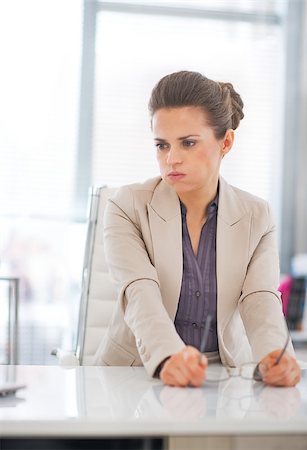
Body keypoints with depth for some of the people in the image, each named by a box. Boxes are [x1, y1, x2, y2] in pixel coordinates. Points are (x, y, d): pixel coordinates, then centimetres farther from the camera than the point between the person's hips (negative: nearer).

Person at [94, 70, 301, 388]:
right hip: (134, 374, 0)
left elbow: (261, 301, -12)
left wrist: (274, 356, -35)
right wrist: (168, 357, -40)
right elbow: (140, 295, -20)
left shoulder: (256, 218, 2)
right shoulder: (127, 208, -5)